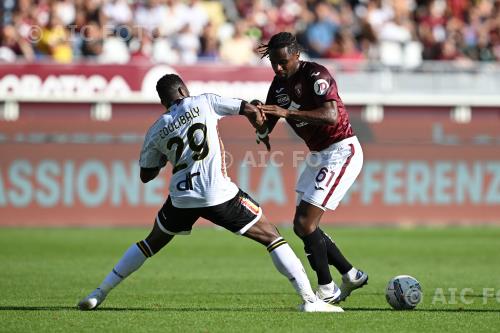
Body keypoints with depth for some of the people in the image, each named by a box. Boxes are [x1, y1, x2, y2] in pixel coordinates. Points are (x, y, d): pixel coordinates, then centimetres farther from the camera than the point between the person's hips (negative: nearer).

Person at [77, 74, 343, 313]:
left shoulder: (156, 132, 11)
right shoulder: (204, 102, 4)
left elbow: (146, 176, 21)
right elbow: (250, 110, 3)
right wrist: (257, 117, 24)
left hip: (181, 198, 3)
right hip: (218, 194, -3)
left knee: (152, 243, 28)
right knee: (271, 237, 5)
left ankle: (99, 294, 25)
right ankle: (309, 299, -6)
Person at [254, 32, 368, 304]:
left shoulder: (316, 75, -20)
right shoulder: (279, 83, 6)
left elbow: (331, 116, -34)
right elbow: (265, 126, 6)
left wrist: (288, 113, -41)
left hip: (341, 151, -9)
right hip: (319, 155, 9)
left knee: (306, 223, -14)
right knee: (302, 226, 10)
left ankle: (327, 291, -4)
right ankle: (351, 276, 22)